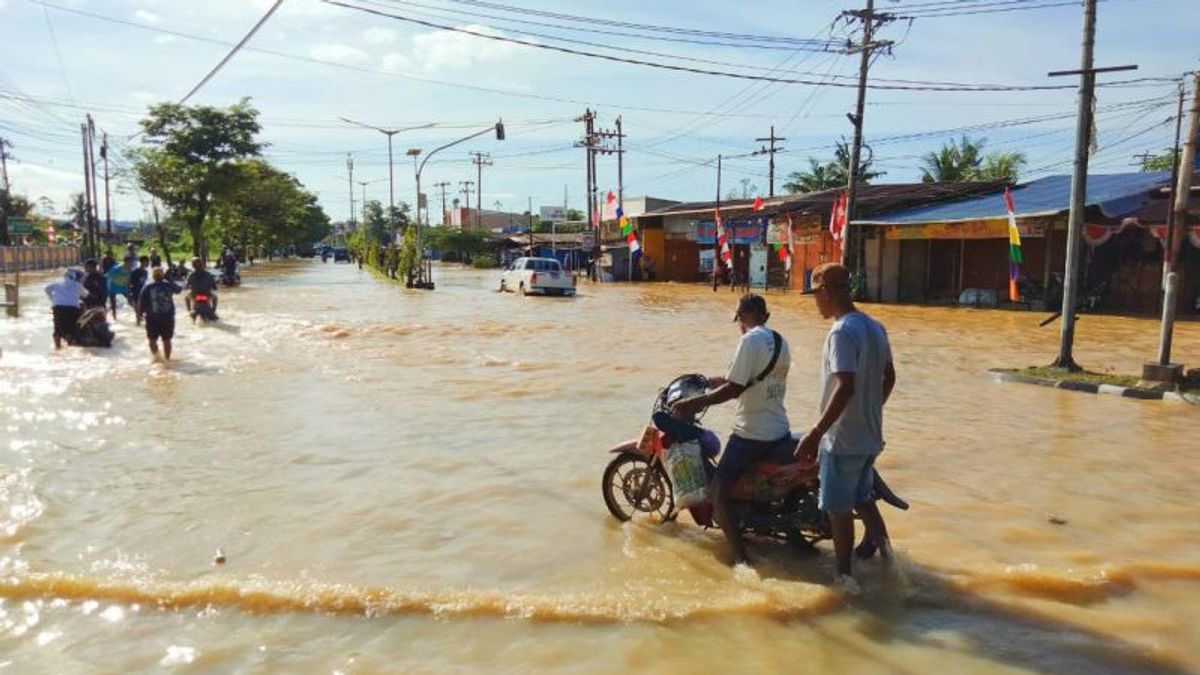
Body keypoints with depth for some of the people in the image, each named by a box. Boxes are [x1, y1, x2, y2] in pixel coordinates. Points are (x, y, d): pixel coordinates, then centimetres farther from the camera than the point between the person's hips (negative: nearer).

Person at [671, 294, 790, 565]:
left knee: (716, 494, -3)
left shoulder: (750, 340, -16)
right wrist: (714, 381, 24)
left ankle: (741, 558, -9)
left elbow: (733, 389, -21)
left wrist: (694, 402, -16)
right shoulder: (780, 342, 10)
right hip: (780, 432, 9)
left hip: (751, 434, -9)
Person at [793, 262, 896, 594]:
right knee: (862, 497, 23)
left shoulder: (842, 332, -21)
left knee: (838, 507, 5)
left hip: (843, 439, -8)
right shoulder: (875, 327, 7)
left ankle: (845, 576, 15)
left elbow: (845, 388, -29)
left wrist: (814, 434, -27)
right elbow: (889, 378, 15)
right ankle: (882, 550, 26)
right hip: (870, 435, 8)